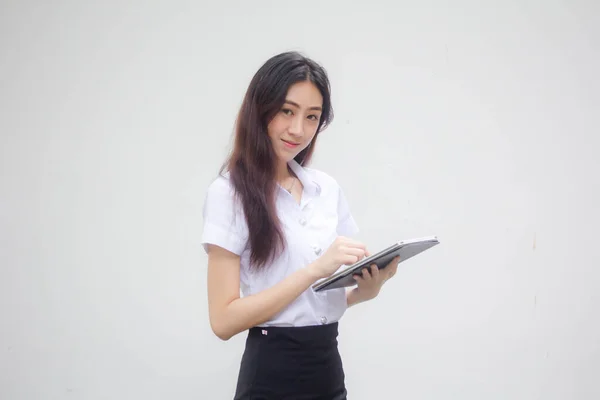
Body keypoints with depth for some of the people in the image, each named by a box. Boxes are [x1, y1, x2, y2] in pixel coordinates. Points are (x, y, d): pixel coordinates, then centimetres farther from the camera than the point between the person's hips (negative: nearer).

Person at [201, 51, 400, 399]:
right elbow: (224, 320, -17)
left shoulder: (328, 188, 6)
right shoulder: (229, 192, -12)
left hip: (329, 369, 6)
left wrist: (367, 289, -7)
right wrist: (314, 270, -23)